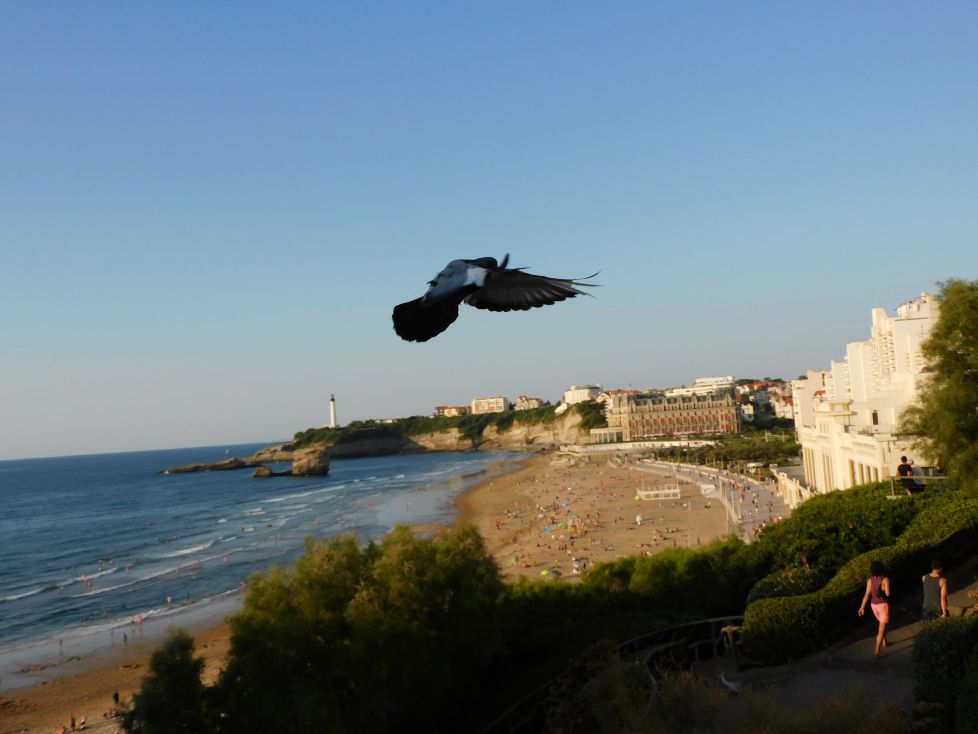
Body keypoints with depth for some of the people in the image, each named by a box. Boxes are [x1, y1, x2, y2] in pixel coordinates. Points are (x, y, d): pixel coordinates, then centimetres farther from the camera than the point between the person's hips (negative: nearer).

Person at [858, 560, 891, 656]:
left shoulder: (870, 580, -7)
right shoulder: (885, 579, -18)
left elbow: (867, 594, -11)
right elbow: (887, 593, -21)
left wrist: (862, 607, -9)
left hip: (874, 605, 5)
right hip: (883, 605, -5)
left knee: (883, 624, 31)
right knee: (881, 629, 0)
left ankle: (884, 642, 45)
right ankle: (877, 651, -7)